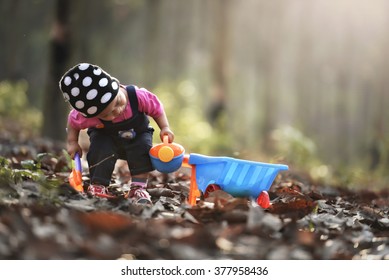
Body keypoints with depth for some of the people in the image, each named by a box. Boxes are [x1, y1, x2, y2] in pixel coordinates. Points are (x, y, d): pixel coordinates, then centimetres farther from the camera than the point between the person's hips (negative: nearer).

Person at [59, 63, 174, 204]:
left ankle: (138, 188, -17)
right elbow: (73, 121, -13)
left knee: (143, 147, -28)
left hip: (138, 135, 1)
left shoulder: (138, 96, -38)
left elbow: (157, 108, -16)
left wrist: (165, 127, -22)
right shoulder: (89, 116, -37)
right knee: (102, 148, -32)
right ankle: (97, 186, -16)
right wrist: (72, 142, -12)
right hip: (106, 137, -1)